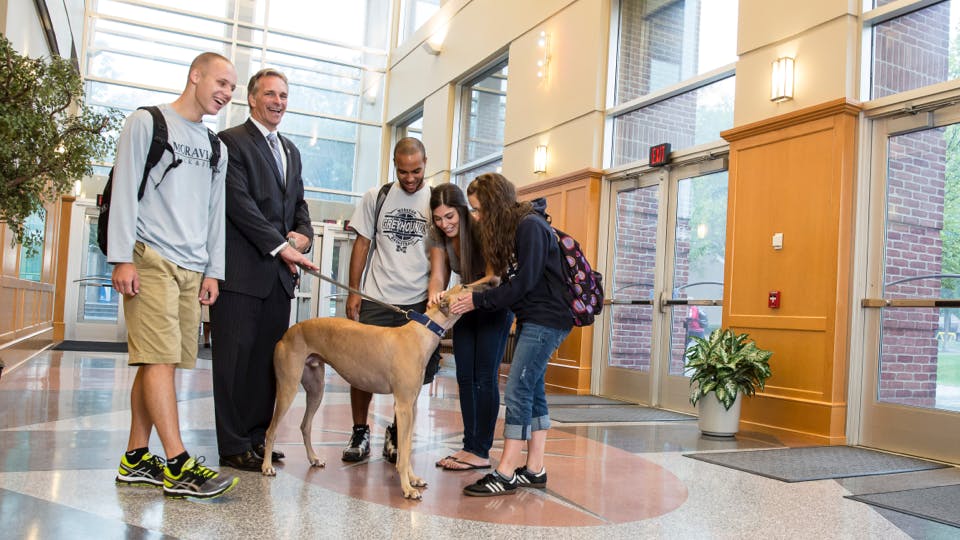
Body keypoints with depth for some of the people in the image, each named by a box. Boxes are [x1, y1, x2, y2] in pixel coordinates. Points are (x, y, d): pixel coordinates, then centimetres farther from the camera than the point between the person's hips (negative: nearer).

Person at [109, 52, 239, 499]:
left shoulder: (216, 148, 21)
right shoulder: (147, 123, 4)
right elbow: (125, 191, -3)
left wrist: (212, 271, 11)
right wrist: (122, 258, -11)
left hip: (191, 268, 6)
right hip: (151, 258, -6)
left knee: (159, 361, 6)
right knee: (160, 357, -11)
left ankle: (136, 459, 12)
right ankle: (178, 464, -12)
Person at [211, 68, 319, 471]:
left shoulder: (291, 151, 21)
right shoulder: (231, 141, -2)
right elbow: (239, 202, -12)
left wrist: (303, 235, 1)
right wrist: (281, 246, -16)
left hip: (280, 272, 7)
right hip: (242, 271, -7)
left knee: (269, 358, 9)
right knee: (235, 358, -1)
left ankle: (257, 437, 19)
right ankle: (234, 446, 6)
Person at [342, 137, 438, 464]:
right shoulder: (376, 197, 6)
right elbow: (362, 244, 8)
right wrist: (354, 291, 2)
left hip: (418, 302, 0)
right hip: (375, 299, 1)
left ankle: (396, 433, 23)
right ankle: (360, 432, 17)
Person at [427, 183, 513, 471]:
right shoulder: (440, 238, -7)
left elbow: (494, 277, -31)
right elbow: (437, 275, -16)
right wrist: (435, 295, -38)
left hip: (494, 307, -7)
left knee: (485, 377, -8)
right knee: (465, 377, 6)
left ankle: (481, 452, -3)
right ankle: (470, 446, 13)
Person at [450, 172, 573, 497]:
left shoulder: (530, 226, -16)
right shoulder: (509, 229, 13)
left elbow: (524, 284, -20)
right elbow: (510, 284, 8)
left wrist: (477, 301, -15)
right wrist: (464, 297, -2)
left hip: (547, 319, -10)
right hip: (531, 319, 10)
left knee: (518, 389, -11)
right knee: (532, 390, 10)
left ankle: (506, 474, -6)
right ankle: (534, 470, 16)